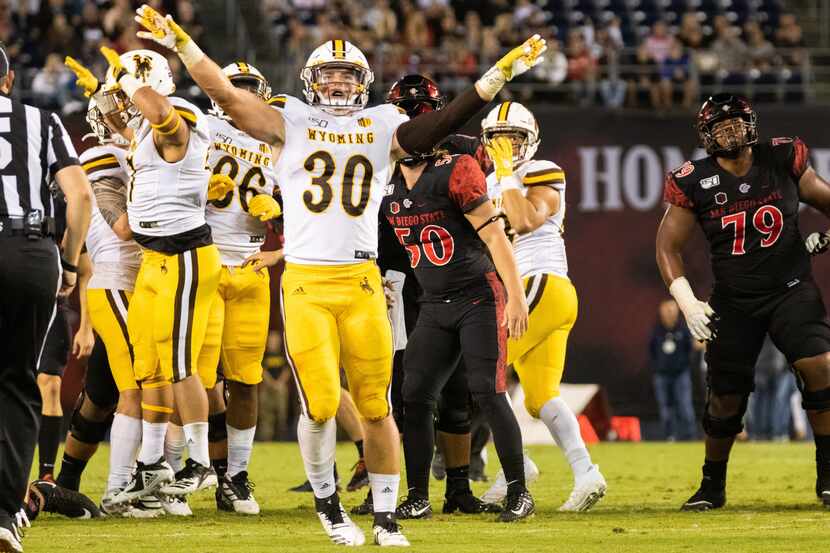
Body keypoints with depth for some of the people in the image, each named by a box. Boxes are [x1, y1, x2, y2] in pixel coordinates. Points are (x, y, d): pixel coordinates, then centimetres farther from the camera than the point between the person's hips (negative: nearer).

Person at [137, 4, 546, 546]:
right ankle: (327, 503, 15)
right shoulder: (292, 123, 7)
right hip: (305, 283, -2)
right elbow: (227, 95, -1)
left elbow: (441, 125, 0)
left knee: (376, 407, 2)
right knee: (321, 404, -9)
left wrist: (501, 74, -6)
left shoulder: (381, 126, 11)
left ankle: (386, 519, 12)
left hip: (362, 282, 2)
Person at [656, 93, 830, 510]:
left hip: (791, 289, 0)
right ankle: (712, 486, 22)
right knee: (725, 396, 1)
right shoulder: (694, 183, -7)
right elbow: (668, 245, -2)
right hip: (733, 301, 0)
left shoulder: (783, 160, -4)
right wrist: (686, 300, -13)